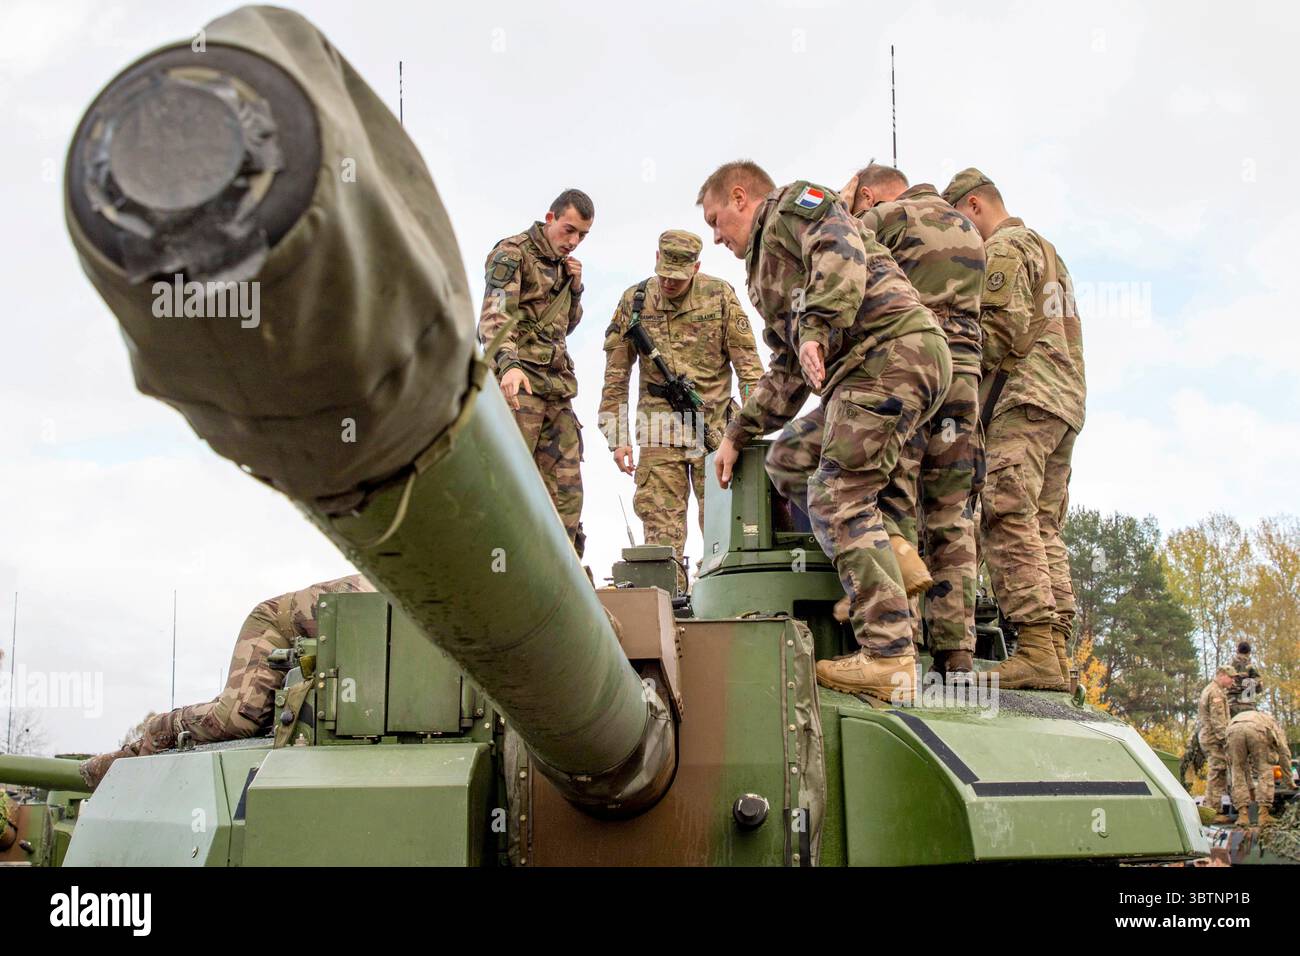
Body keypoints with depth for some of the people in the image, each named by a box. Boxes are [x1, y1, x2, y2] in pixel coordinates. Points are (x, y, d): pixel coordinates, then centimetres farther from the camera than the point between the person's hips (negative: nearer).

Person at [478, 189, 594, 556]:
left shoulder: (561, 263, 20)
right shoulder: (512, 253, -4)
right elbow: (494, 316, -18)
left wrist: (574, 287, 11)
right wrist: (509, 363, -36)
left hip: (558, 388, 8)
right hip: (518, 381, -8)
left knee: (566, 491, 4)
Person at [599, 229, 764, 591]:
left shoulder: (720, 295, 0)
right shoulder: (635, 300, 3)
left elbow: (748, 362, 2)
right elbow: (615, 374, 7)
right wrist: (618, 439, 2)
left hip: (714, 427, -1)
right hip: (660, 432, 1)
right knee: (660, 522, -4)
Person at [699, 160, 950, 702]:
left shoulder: (796, 203, 8)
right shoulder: (765, 271, 34)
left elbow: (841, 254, -15)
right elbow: (785, 373, 33)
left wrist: (817, 328, -28)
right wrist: (737, 435, 30)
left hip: (893, 348, -10)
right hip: (862, 371, 10)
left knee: (838, 498, -14)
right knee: (788, 458, 14)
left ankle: (888, 659, -17)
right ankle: (891, 557, 2)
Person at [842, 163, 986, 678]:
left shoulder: (884, 217, 3)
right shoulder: (968, 228, 25)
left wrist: (840, 205, 16)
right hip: (963, 373, 6)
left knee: (893, 510, -8)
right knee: (951, 522, 4)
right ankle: (956, 655, 1)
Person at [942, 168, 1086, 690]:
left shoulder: (1002, 250, 0)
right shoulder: (1045, 250, 31)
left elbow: (1002, 330, -13)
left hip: (1022, 397, -10)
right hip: (1065, 398, 10)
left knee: (1008, 516, -18)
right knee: (1045, 528, 5)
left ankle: (1035, 647, -27)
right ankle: (1056, 651, -2)